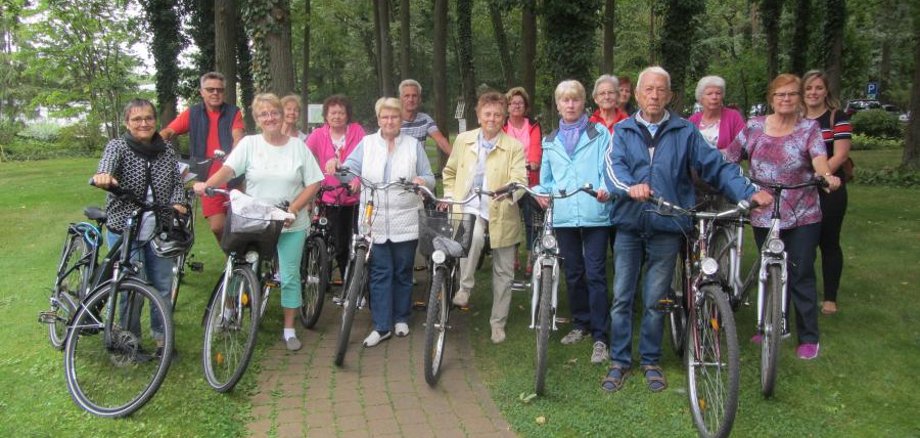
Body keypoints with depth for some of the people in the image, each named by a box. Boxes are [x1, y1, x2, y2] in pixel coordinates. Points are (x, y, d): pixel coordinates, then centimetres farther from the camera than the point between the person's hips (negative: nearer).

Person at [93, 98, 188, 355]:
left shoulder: (167, 150, 5)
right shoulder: (118, 146, -6)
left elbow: (177, 182, 8)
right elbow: (108, 162, -27)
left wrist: (177, 203, -13)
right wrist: (103, 175, -51)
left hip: (160, 230, 3)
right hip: (125, 231, -3)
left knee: (163, 288, 10)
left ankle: (162, 336, 28)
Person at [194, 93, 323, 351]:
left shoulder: (298, 146, 1)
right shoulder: (249, 144, 0)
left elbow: (313, 184, 0)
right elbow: (228, 169, -14)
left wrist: (292, 209, -11)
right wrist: (206, 184, -32)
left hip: (292, 224, 1)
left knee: (290, 276, 5)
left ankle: (289, 329, 18)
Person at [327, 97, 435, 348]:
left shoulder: (414, 145, 9)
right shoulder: (367, 143, 10)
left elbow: (429, 178, 6)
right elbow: (351, 168, 0)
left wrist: (422, 181, -17)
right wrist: (336, 163, -21)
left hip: (404, 221, 0)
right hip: (375, 221, 0)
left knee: (403, 272, 9)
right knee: (380, 273, 0)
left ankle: (401, 318, 24)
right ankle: (381, 326, 5)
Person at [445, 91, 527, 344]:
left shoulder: (514, 147, -3)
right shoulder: (463, 140, 6)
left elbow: (520, 179, -14)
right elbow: (450, 172, 19)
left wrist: (510, 190, -36)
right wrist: (449, 196, 6)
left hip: (501, 214, 0)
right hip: (470, 209, 0)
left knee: (503, 272, 8)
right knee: (474, 236, -36)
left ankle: (498, 322, 26)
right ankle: (465, 286, -13)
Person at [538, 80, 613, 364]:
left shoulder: (599, 133, 6)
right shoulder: (550, 141, 17)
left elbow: (607, 167, -4)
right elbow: (546, 178, 22)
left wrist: (605, 188, -25)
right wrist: (543, 192, 0)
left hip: (594, 213, -4)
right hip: (563, 215, 4)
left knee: (595, 275, -6)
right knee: (573, 274, 12)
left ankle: (600, 337, 1)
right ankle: (581, 324, 28)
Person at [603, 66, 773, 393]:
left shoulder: (685, 132, 5)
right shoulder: (623, 131, 5)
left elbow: (715, 166, 0)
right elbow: (613, 166, -12)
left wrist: (749, 192, -13)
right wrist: (630, 186, -33)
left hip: (666, 229, 0)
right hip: (629, 224, 1)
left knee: (655, 301, 8)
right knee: (622, 298, 6)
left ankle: (650, 361, 24)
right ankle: (619, 361, 19)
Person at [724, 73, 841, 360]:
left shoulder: (809, 128, 0)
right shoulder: (755, 127, 7)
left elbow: (819, 158, -17)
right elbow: (729, 157, 7)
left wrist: (826, 175, -38)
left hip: (802, 217, -2)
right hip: (763, 216, 3)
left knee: (800, 276, 0)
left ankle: (809, 338, 12)